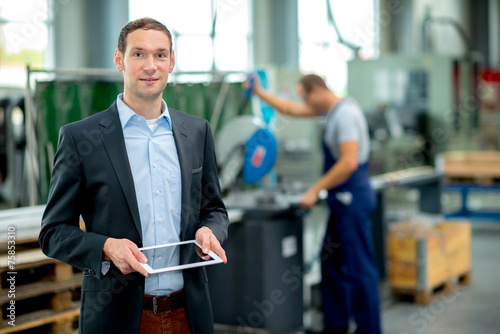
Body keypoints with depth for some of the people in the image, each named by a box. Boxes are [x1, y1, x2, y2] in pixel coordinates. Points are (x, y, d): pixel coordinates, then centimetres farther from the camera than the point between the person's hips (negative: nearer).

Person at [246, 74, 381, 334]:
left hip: (353, 200, -10)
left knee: (359, 268, -4)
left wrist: (315, 190, -18)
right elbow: (292, 110, 25)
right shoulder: (332, 109, 12)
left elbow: (349, 162, -24)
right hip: (343, 200, 10)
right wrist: (259, 93, 24)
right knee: (331, 263, 14)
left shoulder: (345, 114, -17)